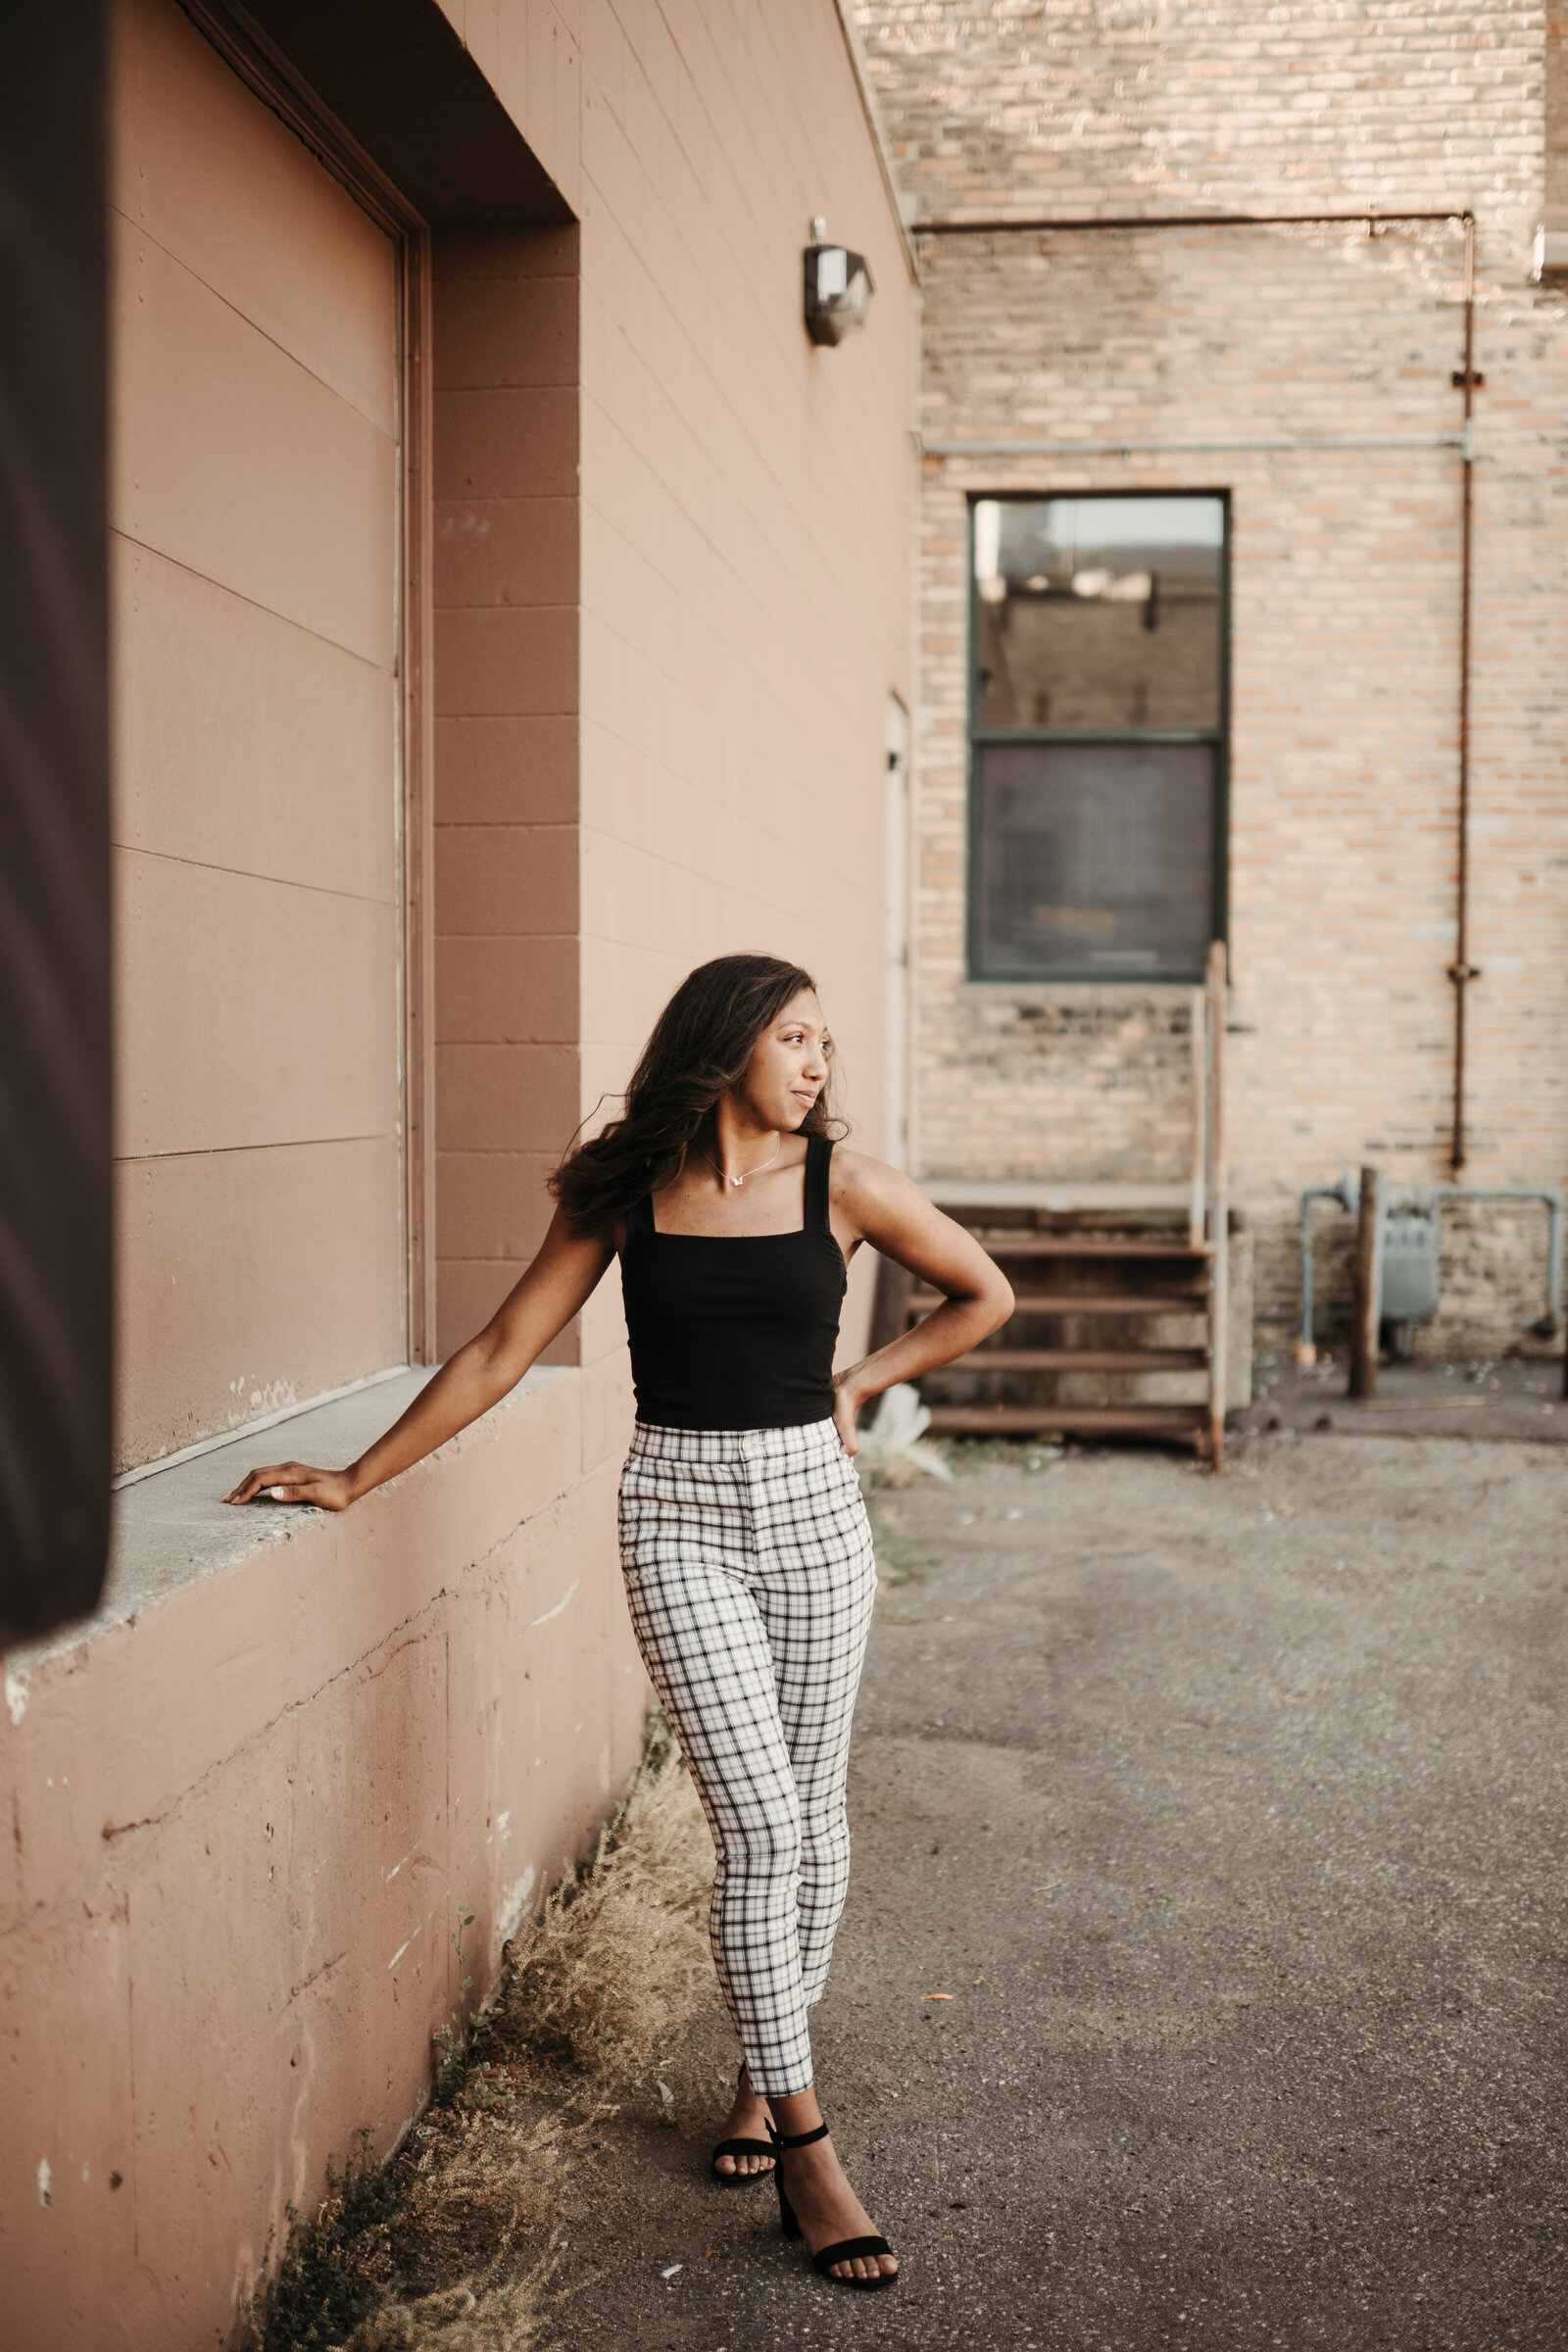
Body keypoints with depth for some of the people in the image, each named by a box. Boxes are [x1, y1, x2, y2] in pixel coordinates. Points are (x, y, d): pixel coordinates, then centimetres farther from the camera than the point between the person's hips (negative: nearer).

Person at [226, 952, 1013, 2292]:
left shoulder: (839, 1181, -2)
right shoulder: (624, 1192, -1)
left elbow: (984, 1294, 11)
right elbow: (502, 1353, 1)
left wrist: (861, 1381, 6)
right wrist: (356, 1480, 0)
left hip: (812, 1508, 2)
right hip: (677, 1516, -1)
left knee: (812, 1814, 10)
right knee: (758, 1825, -8)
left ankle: (767, 2070, 33)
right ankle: (804, 2145, 2)